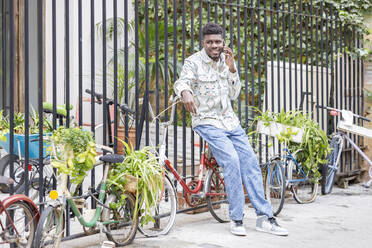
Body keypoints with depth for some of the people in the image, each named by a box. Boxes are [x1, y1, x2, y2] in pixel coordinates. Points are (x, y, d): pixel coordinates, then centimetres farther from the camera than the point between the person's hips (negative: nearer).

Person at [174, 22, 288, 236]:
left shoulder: (227, 62, 9)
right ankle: (236, 219, -13)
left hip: (230, 121, 6)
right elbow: (182, 81, -26)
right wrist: (185, 92, -50)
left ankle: (265, 218, 7)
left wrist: (232, 69, -7)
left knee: (251, 163, -1)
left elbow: (234, 95, 7)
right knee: (231, 161, -23)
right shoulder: (194, 62, -7)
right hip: (207, 122, -6)